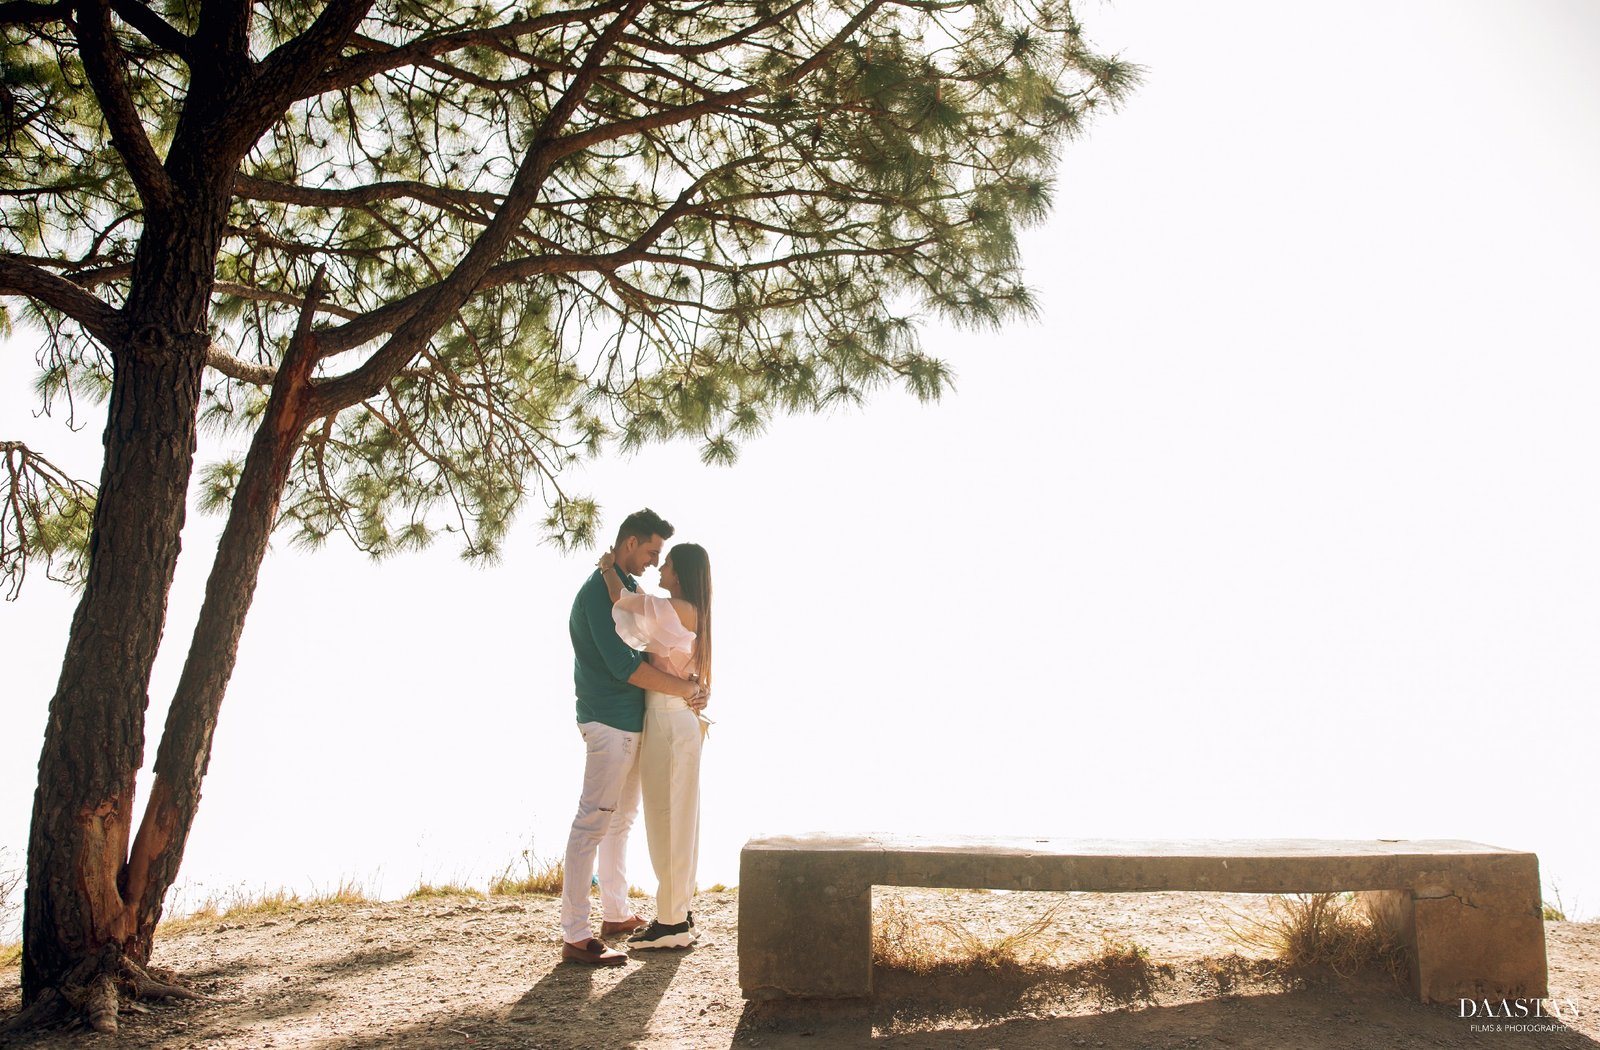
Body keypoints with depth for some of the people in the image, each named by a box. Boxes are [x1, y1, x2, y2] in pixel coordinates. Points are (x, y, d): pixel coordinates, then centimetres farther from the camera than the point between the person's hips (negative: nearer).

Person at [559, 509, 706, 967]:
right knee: (592, 822, -10)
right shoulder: (598, 590, -16)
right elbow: (623, 664, -23)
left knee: (621, 818, 17)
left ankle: (616, 914, 28)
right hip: (610, 722, -11)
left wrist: (690, 688, 13)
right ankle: (575, 936, -9)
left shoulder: (628, 587, 16)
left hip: (630, 722, 11)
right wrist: (684, 688, -17)